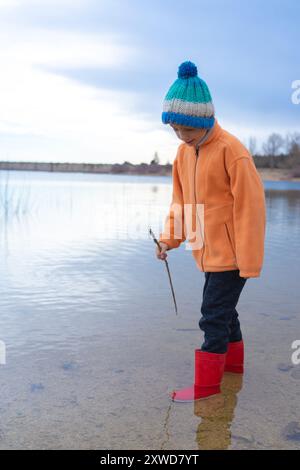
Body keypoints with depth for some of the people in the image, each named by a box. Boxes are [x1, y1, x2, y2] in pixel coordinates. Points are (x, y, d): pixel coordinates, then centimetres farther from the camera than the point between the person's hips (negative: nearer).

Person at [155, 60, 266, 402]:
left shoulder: (231, 150, -19)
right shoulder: (183, 152, 5)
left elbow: (250, 206, -19)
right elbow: (180, 200, 13)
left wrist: (249, 259, -18)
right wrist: (169, 239, 1)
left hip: (230, 252, -8)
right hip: (207, 252, 8)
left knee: (214, 316, -3)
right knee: (222, 310, 20)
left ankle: (207, 383, 10)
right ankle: (233, 361, 39)